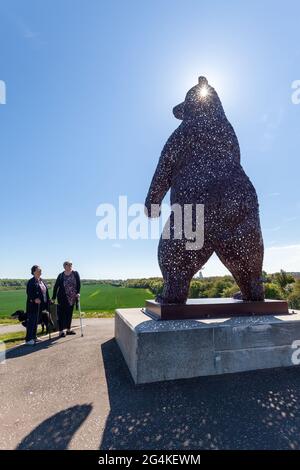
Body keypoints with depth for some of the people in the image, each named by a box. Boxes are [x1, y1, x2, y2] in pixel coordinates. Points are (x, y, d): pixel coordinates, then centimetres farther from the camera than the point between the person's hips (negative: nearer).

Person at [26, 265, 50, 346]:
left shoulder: (42, 281, 13)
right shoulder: (31, 282, -12)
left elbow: (46, 292, 17)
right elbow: (29, 293, -18)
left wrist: (48, 300, 11)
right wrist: (34, 299, -30)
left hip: (40, 305, 8)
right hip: (33, 305, -8)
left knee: (36, 321, 15)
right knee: (31, 321, -3)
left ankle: (34, 337, 25)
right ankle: (29, 339, 5)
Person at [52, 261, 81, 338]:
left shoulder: (75, 274, -1)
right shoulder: (61, 275, -5)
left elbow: (78, 284, -1)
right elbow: (56, 287, -2)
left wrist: (78, 293, -12)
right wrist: (53, 298, -4)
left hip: (72, 298, 3)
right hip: (62, 298, -3)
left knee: (70, 314, 13)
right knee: (62, 314, 0)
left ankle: (68, 330, 26)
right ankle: (61, 331, 9)